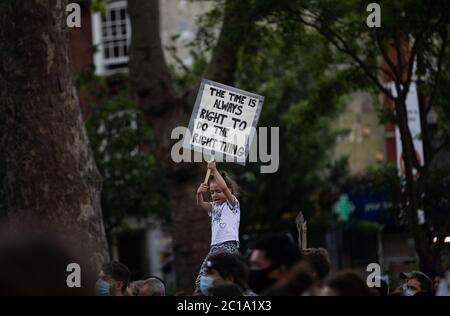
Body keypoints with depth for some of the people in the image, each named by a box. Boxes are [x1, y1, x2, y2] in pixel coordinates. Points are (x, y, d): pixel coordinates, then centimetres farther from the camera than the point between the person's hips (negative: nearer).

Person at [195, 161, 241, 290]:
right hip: (215, 247, 7)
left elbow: (224, 187, -15)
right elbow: (201, 205, 2)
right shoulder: (214, 207, 21)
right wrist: (199, 194, -18)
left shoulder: (232, 203, 2)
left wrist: (214, 170, -16)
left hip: (229, 246, -7)